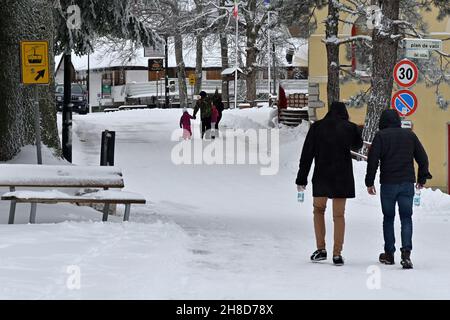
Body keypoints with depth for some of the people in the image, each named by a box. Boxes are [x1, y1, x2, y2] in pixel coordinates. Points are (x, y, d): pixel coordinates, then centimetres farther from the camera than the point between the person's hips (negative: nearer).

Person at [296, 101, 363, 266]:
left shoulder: (317, 127, -3)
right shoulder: (350, 128, -3)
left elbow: (307, 154, -3)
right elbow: (358, 144, 20)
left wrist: (302, 178, 0)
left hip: (321, 176, 0)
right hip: (343, 177, 0)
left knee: (318, 209, 19)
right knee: (339, 215, 5)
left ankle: (321, 249, 13)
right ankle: (337, 254, 2)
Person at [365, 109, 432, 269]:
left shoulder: (381, 136, -3)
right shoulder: (410, 135, 7)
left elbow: (373, 160, -8)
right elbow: (423, 157, 10)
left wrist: (369, 182, -1)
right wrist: (422, 178, 20)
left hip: (388, 184, -2)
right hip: (407, 184, 2)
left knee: (388, 218, 10)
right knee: (406, 218, 2)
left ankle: (389, 253, 13)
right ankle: (406, 251, -16)